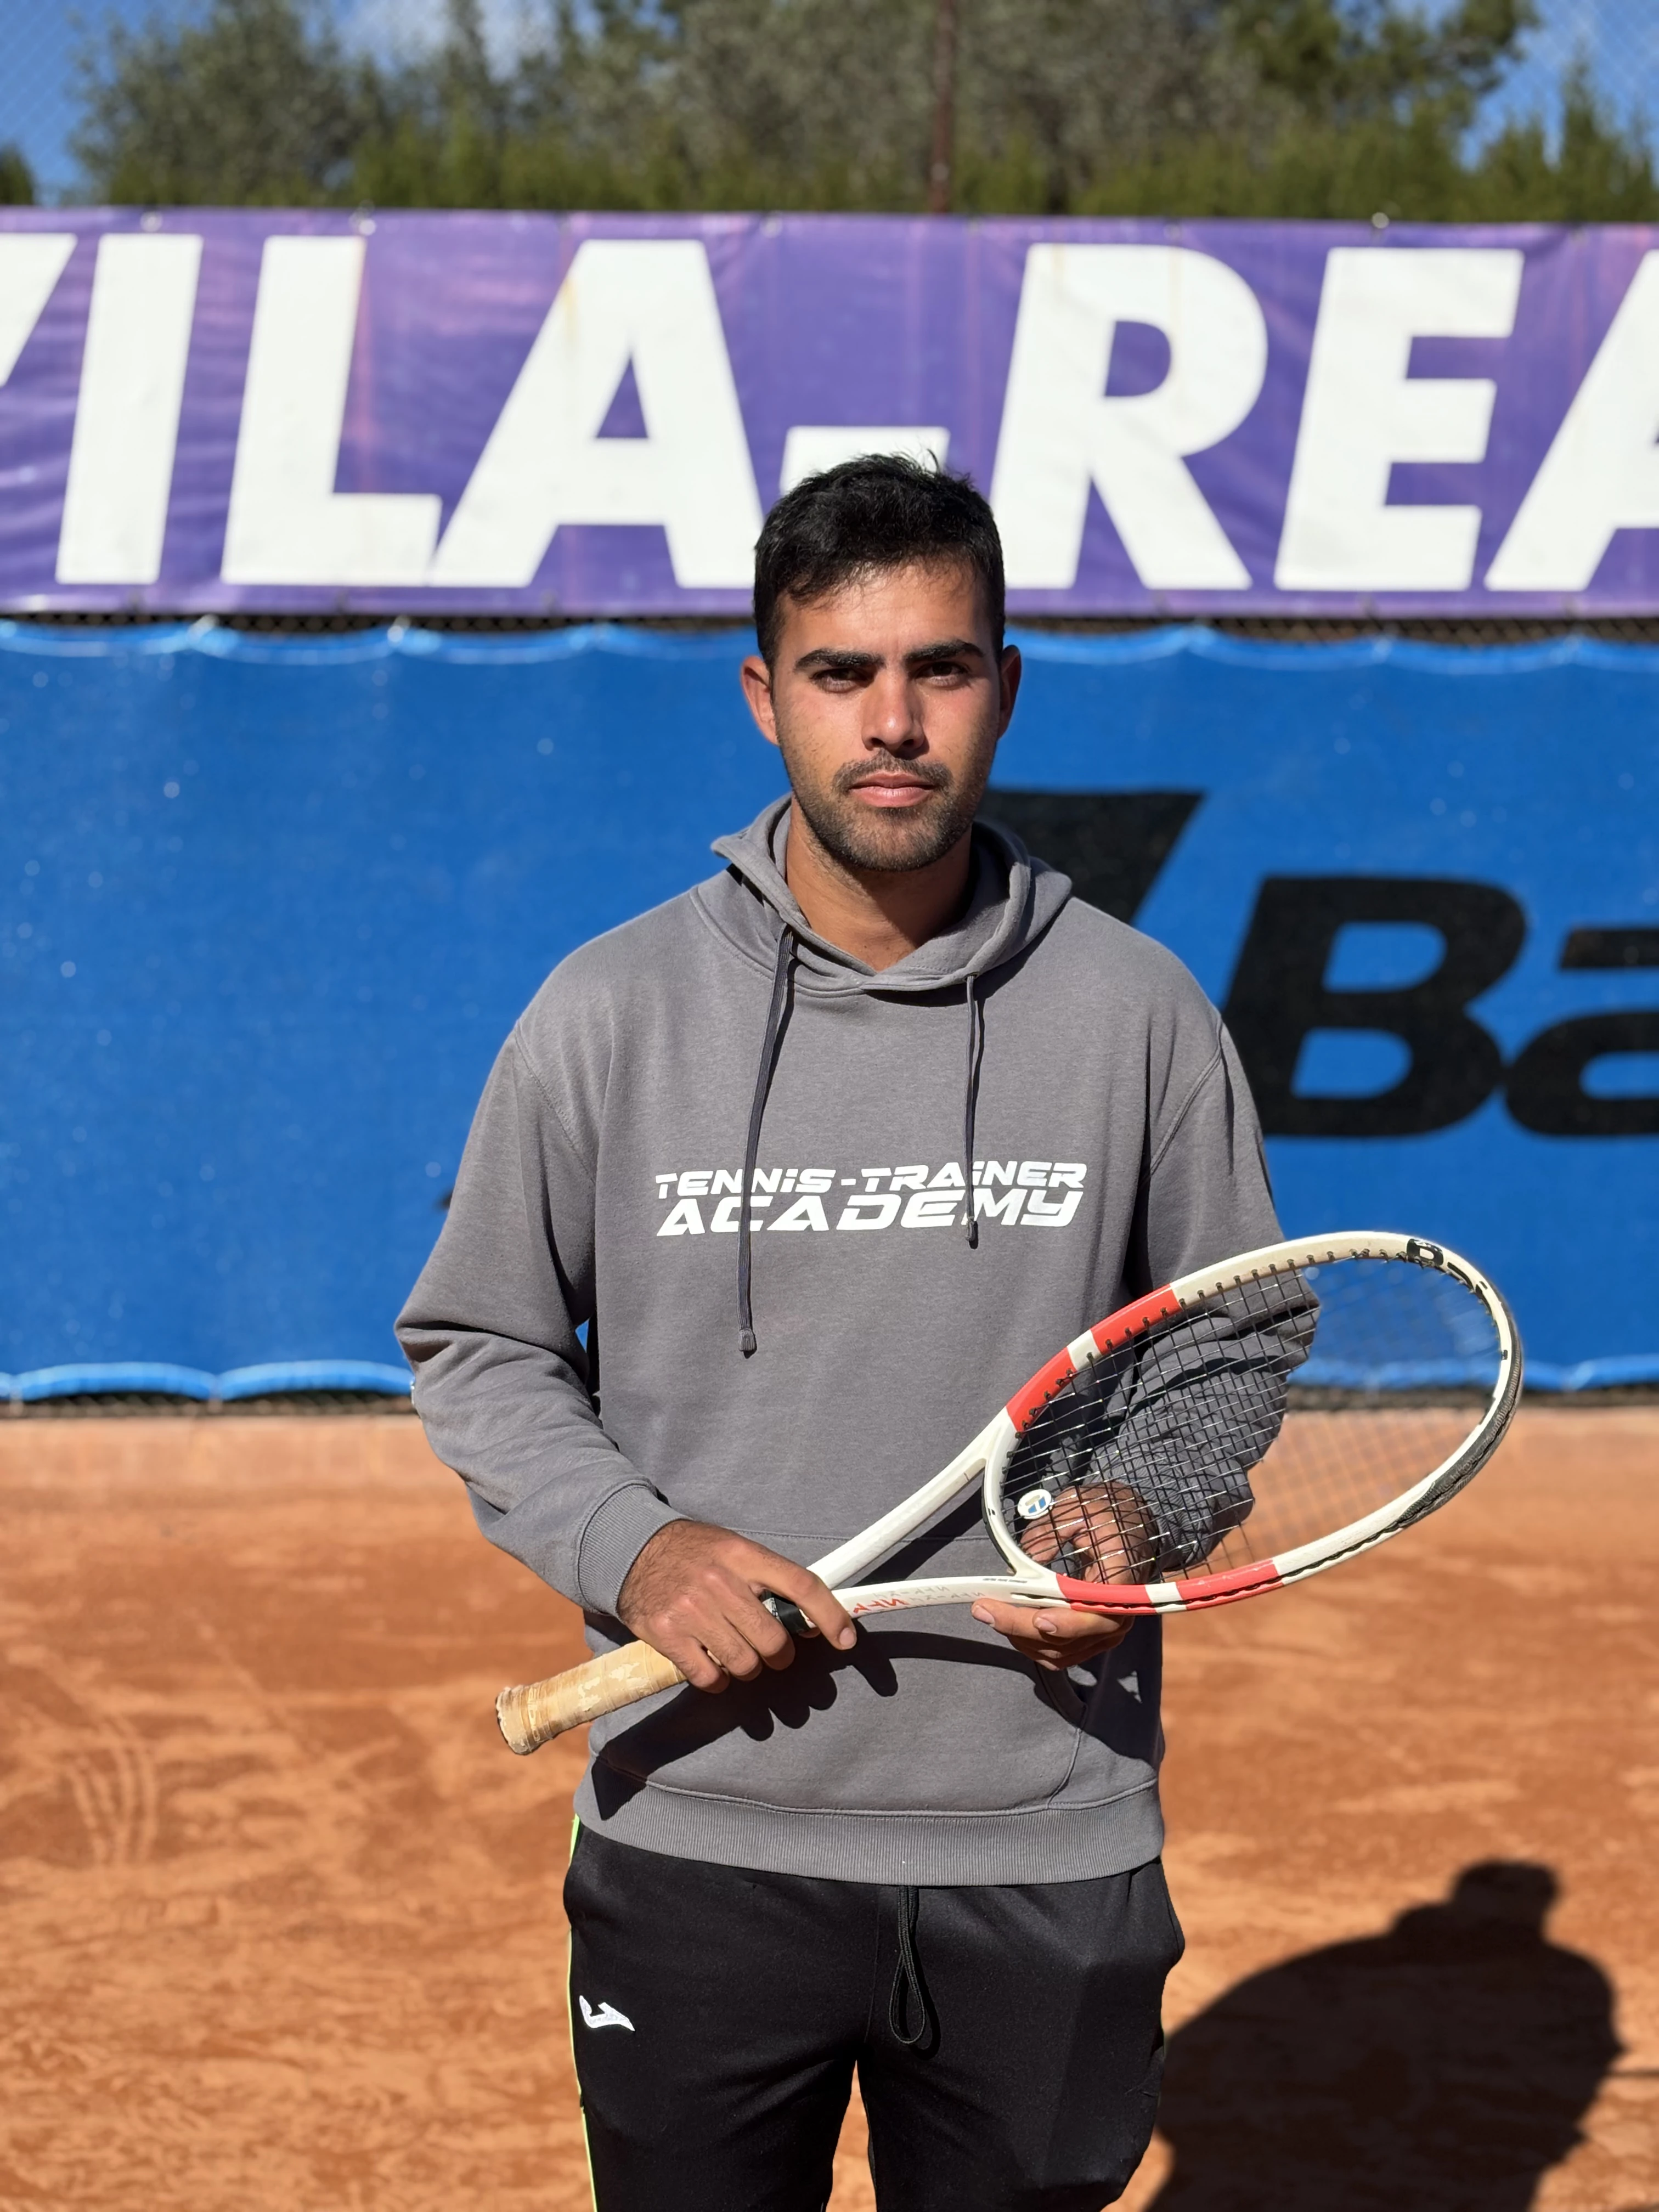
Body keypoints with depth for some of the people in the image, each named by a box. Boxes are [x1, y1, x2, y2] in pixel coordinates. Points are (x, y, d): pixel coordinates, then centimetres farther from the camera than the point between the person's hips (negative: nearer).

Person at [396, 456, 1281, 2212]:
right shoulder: (612, 1011, -2)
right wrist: (629, 1544, -11)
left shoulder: (1137, 1011, -1)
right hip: (697, 1850, 0)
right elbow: (477, 1346, 6)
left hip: (1046, 1862, 1)